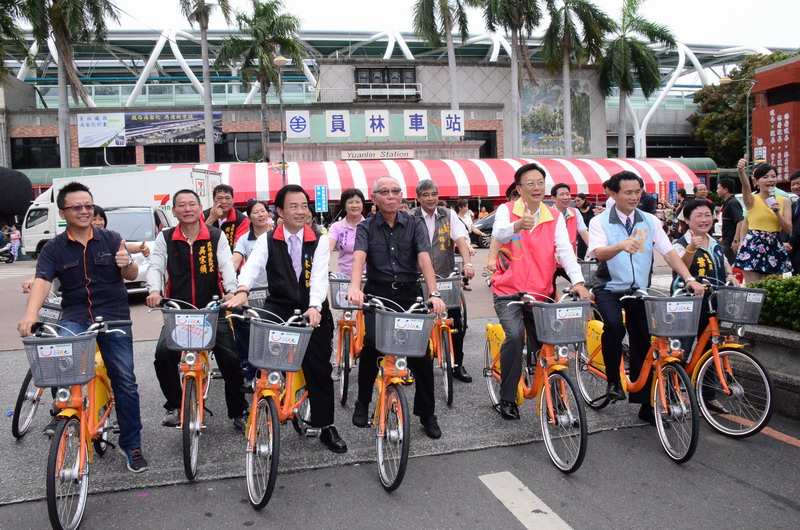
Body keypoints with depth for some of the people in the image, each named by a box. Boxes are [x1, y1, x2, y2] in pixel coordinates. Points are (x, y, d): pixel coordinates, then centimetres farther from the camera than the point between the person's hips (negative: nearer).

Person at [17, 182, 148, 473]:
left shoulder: (111, 239, 2)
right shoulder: (53, 248, 1)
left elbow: (132, 275, -3)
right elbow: (42, 281, -12)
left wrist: (127, 264, -28)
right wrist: (30, 315, -31)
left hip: (114, 317, 0)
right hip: (75, 316, 0)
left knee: (125, 381, 0)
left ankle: (132, 445, 13)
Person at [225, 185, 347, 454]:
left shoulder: (319, 241, 1)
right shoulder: (267, 240, 4)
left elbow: (319, 277, -13)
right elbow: (253, 265, -15)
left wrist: (314, 307, -31)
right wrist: (242, 290, -37)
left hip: (313, 310, 0)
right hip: (279, 307, 0)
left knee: (319, 366, -3)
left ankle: (326, 427, 13)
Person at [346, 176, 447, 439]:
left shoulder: (413, 224, 3)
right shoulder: (366, 228, 2)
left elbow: (424, 259, -10)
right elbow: (359, 257, -17)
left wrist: (434, 294, -25)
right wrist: (355, 287, -37)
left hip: (409, 293, 1)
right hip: (377, 294, -1)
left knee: (422, 352, -5)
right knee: (371, 345, -16)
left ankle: (427, 414, 14)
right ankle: (363, 403, 10)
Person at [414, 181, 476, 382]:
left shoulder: (449, 215, 5)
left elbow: (461, 239, -7)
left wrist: (467, 263, -22)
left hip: (447, 278, 1)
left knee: (457, 324, 2)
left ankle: (457, 365, 19)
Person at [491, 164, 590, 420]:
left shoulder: (555, 217, 5)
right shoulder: (506, 210, -2)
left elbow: (565, 250, -5)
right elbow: (499, 234, -23)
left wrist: (577, 281, -22)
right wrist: (518, 225, -45)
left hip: (541, 293, 3)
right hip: (508, 291, -3)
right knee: (514, 336, -22)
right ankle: (507, 399, -8)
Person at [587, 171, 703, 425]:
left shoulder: (649, 221, 5)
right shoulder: (600, 222, -5)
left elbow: (669, 252, -1)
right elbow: (599, 253, -22)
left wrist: (689, 278, -15)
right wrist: (621, 245, -42)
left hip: (639, 290, 4)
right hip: (609, 288, -3)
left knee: (643, 343, 4)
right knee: (614, 325, -32)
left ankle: (645, 405, 16)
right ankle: (613, 380, -10)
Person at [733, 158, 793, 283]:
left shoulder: (784, 201, 9)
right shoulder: (752, 200, -2)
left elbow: (788, 230, 4)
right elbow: (745, 185, -25)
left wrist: (777, 213, -13)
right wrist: (741, 171, -45)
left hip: (775, 248, 4)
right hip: (753, 247, -3)